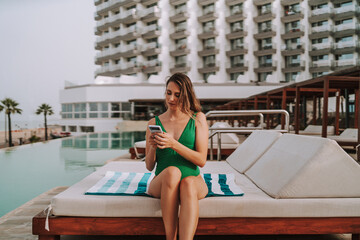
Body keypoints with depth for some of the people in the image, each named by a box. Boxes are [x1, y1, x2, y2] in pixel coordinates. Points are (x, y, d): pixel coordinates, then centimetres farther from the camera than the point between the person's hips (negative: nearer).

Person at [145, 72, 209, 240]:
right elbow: (149, 166, 9)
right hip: (161, 183, 1)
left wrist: (173, 144, -17)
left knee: (189, 184, -36)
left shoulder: (198, 119, 6)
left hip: (194, 181, 0)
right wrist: (152, 147, -13)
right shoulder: (154, 122, 9)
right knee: (172, 171, -34)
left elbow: (201, 160, -4)